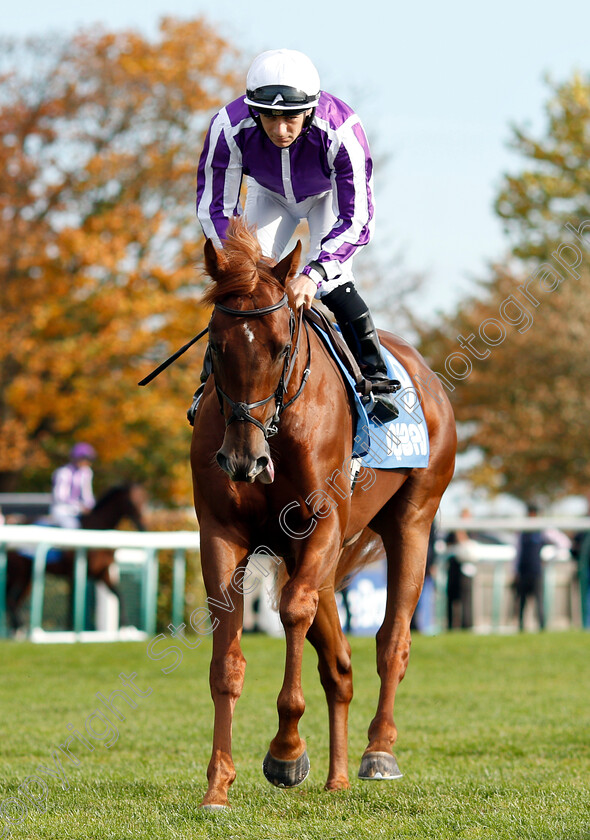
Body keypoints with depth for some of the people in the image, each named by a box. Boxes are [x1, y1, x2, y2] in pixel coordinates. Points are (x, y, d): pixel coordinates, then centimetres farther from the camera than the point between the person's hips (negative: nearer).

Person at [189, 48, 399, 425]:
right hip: (269, 195, 2)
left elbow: (357, 219, -39)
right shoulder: (229, 128, -37)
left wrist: (315, 273, -53)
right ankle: (213, 380, 7)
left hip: (329, 196, -2)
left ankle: (377, 377, -5)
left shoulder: (341, 130, -42)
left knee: (332, 283, -21)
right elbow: (214, 207, -25)